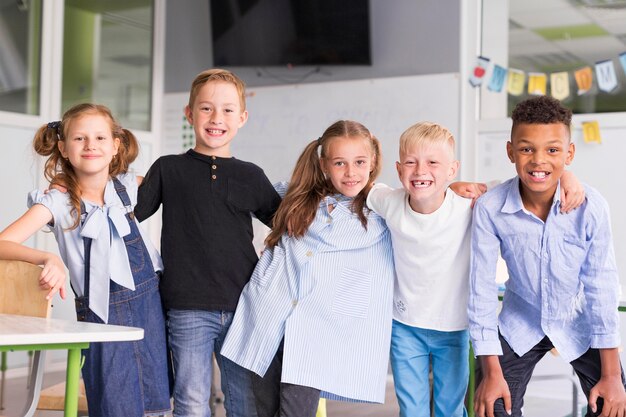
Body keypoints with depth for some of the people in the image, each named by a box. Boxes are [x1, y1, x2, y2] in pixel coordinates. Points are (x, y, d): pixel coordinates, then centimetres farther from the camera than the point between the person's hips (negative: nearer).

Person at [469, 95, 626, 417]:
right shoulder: (489, 208, -24)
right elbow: (482, 288, -15)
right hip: (521, 324, 0)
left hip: (581, 322, 0)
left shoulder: (591, 207, -24)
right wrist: (491, 372, -11)